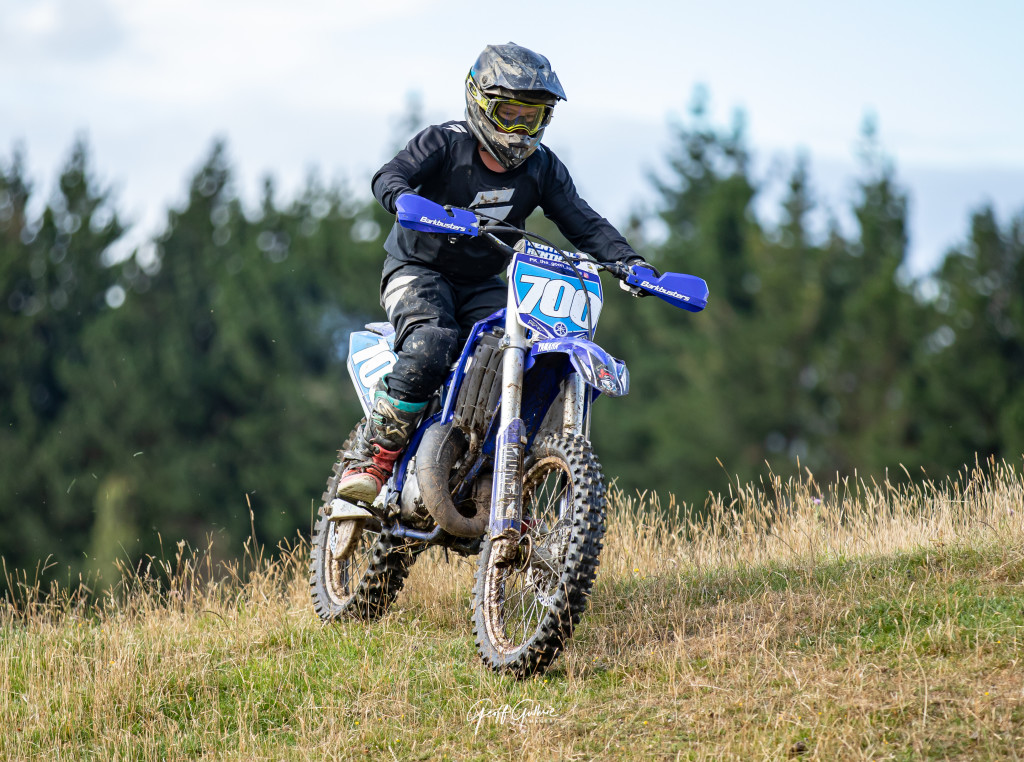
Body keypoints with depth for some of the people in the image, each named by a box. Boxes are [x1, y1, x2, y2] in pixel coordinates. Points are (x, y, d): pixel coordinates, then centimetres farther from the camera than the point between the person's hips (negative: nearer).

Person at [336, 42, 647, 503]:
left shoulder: (542, 167, 1)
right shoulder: (444, 143, -13)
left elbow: (583, 223, -3)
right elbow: (389, 177, -26)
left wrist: (629, 261, -20)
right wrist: (413, 202, -49)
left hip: (482, 286, 5)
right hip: (418, 271, -5)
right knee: (430, 350, -34)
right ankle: (369, 460, -24)